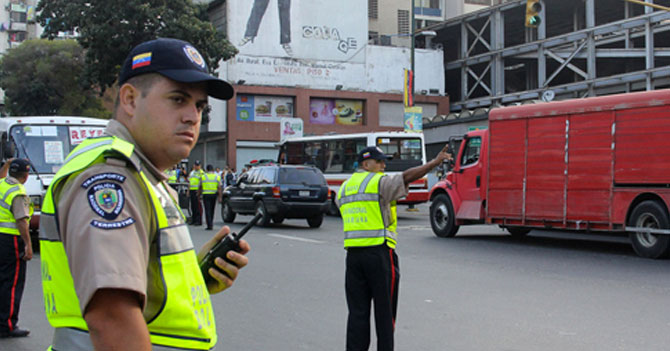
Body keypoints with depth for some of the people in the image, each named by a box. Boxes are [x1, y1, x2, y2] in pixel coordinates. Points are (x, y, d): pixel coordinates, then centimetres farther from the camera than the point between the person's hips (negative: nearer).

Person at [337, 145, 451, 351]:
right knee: (384, 309, 5)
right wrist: (436, 162, -18)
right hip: (378, 253, -6)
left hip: (353, 253, 6)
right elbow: (408, 176, -17)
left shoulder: (344, 188, 17)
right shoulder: (379, 182, -6)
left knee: (357, 311, 8)